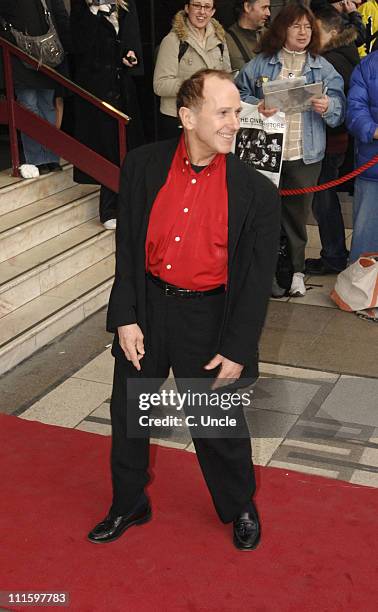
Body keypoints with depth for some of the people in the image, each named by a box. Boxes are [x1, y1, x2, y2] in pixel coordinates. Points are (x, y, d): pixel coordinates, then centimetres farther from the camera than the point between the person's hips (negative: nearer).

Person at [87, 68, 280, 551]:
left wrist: (237, 350, -9)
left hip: (208, 317, -2)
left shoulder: (256, 192, -12)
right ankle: (128, 505, 42)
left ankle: (240, 508, 42)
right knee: (128, 413, 18)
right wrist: (125, 317, -5)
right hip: (146, 307, 3)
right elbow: (127, 247, -1)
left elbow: (257, 280, -8)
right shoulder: (143, 166, -7)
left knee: (218, 426, 13)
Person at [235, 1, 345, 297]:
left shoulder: (323, 67, 9)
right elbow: (239, 95, 6)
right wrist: (256, 106, -14)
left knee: (297, 212, 8)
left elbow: (340, 107, 4)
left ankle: (295, 269, 22)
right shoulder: (260, 63, 5)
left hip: (305, 154, 1)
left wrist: (327, 107, -19)